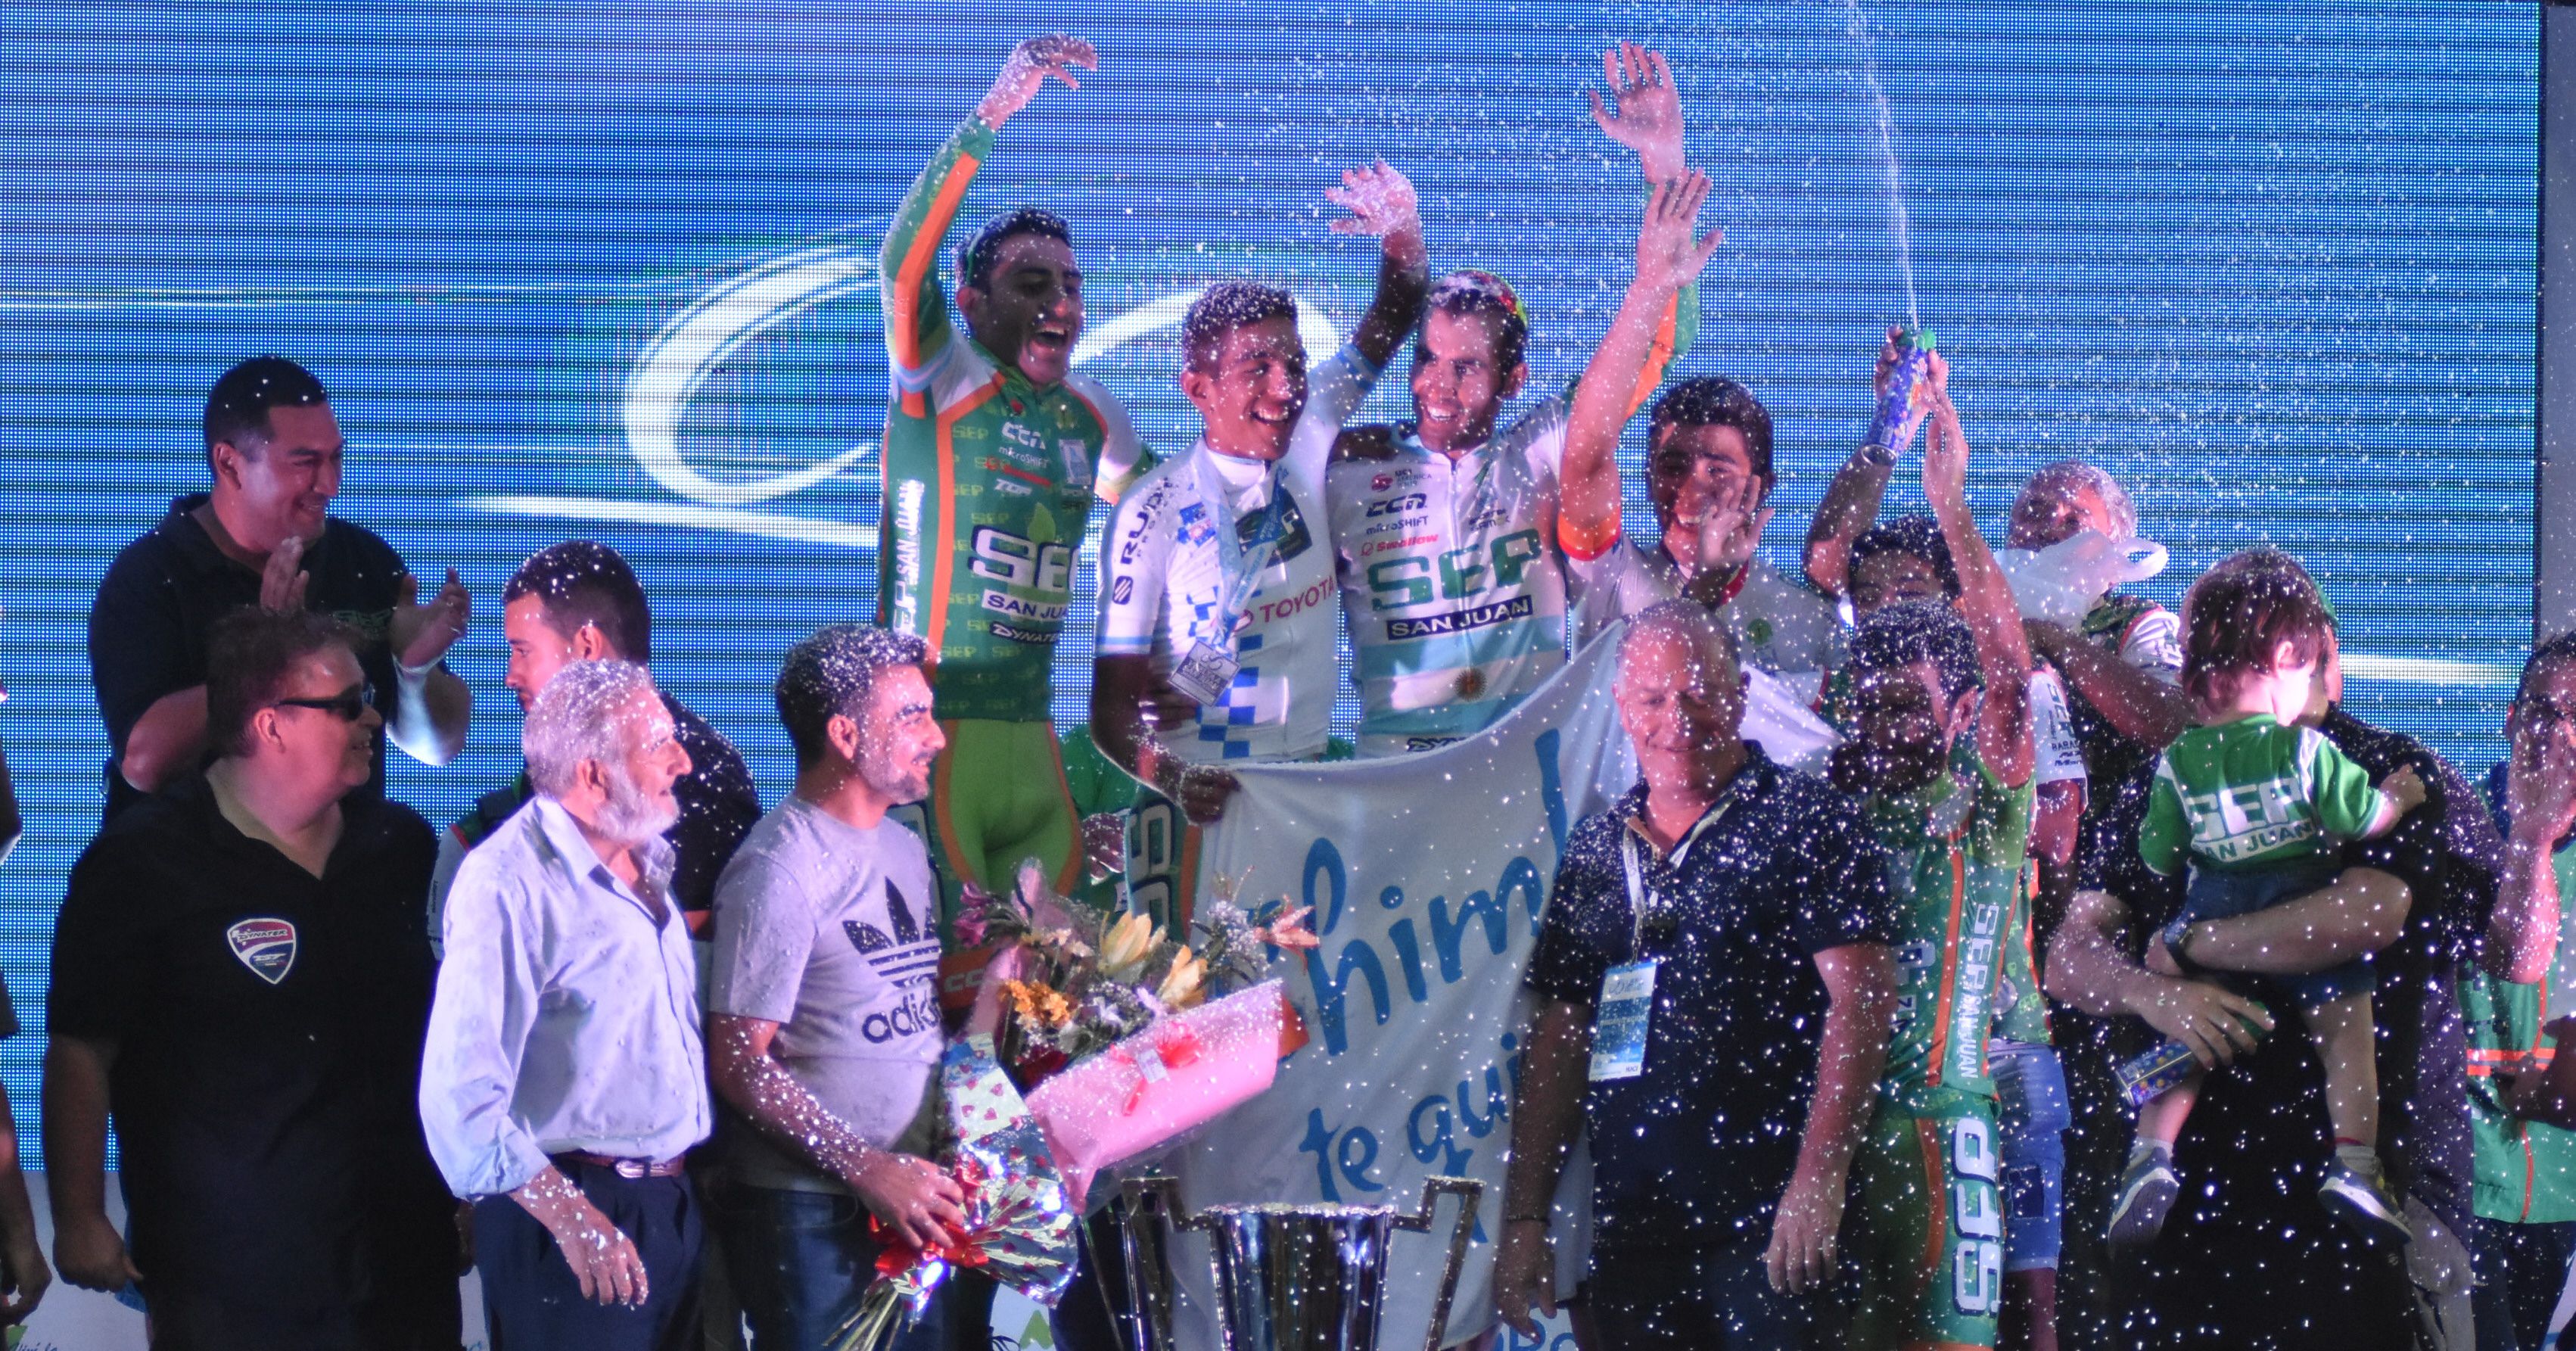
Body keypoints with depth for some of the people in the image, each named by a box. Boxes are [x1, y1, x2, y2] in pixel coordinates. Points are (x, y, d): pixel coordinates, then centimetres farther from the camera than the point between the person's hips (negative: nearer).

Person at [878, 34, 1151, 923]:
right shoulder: (944, 383, -5)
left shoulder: (1090, 417, 13)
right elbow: (904, 263, -23)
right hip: (928, 723, -7)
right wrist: (992, 117, -34)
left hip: (1030, 734, 7)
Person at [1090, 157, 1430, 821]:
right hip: (1205, 793, -5)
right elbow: (1114, 698, -10)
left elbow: (1394, 319, 13)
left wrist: (1401, 230, -8)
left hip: (1309, 781, 5)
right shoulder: (1156, 510, -9)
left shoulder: (1308, 451, 6)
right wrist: (1166, 778, -29)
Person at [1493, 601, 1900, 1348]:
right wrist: (1524, 1216, 10)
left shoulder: (1804, 822, -2)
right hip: (1629, 1225, 5)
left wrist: (1819, 1180, -19)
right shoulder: (1595, 850, 15)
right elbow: (1558, 1039, 16)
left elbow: (1861, 997, -10)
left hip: (1764, 1226, -5)